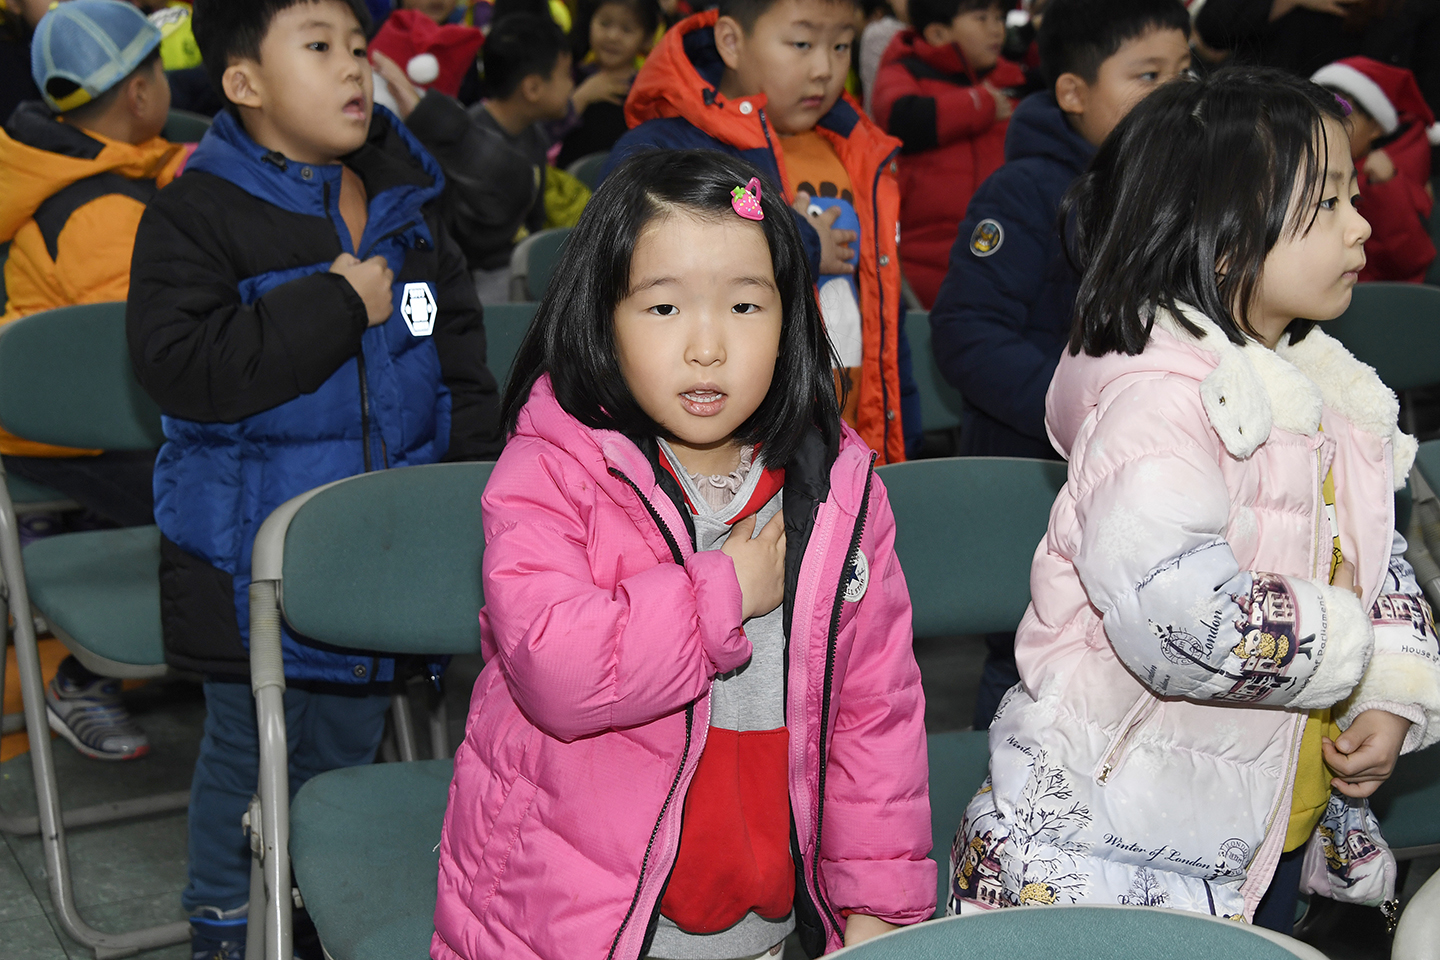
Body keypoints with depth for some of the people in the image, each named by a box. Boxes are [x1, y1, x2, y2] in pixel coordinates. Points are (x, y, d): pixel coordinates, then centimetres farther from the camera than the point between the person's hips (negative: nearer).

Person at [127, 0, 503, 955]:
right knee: (250, 745, 8)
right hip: (251, 553, -4)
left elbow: (462, 361, 13)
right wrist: (336, 305, -24)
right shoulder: (197, 213, -12)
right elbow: (180, 363, -26)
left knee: (350, 739, 17)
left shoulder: (407, 204, 5)